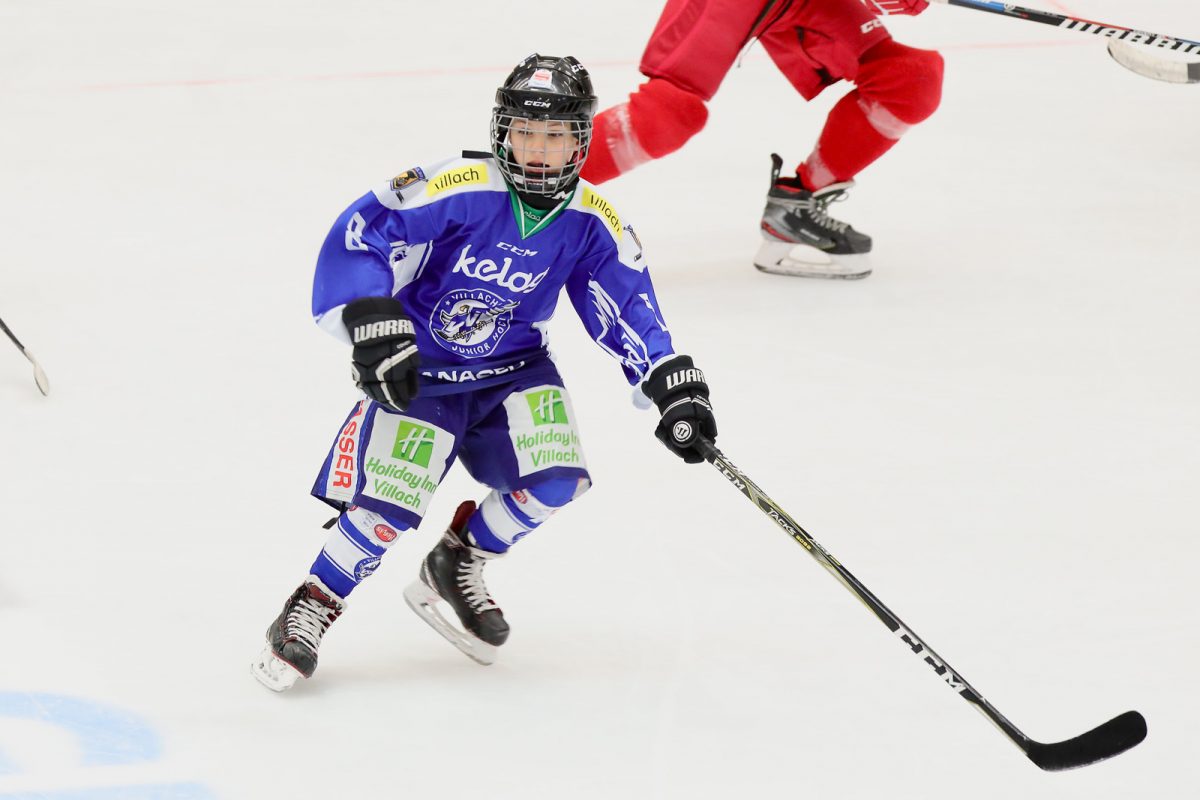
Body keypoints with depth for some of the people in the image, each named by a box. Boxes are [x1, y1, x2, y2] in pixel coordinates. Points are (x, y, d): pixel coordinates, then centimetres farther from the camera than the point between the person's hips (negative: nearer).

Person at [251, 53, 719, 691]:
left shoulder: (593, 224, -8)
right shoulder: (457, 190, -23)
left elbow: (631, 309, -2)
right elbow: (355, 238, -25)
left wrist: (676, 388, -12)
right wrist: (373, 325, -35)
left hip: (512, 371, 5)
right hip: (418, 369, -5)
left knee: (553, 480, -17)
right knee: (389, 505, -18)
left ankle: (456, 566, 11)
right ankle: (308, 609, 6)